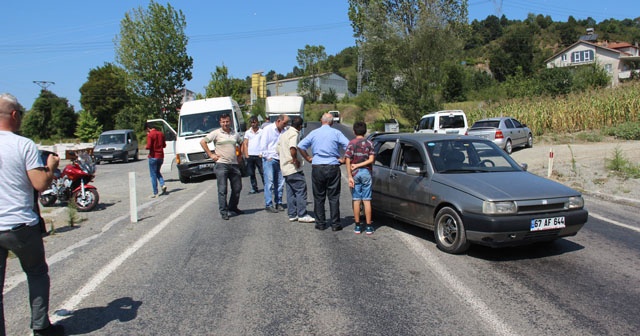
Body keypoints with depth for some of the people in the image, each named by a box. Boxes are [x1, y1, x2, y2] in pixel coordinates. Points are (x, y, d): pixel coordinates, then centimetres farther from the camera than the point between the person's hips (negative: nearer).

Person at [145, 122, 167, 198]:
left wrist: (145, 147, 2)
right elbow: (164, 145, 13)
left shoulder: (150, 135, -13)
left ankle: (155, 193, 2)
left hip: (153, 157, -6)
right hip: (161, 156, 6)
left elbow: (149, 147, -18)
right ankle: (163, 185, -1)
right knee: (157, 172, 22)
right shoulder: (161, 133, 8)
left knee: (153, 175, 1)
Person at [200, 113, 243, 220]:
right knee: (222, 190, -4)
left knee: (237, 188, 10)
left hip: (234, 164, 5)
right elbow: (203, 142, -3)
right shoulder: (216, 133, 0)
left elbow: (242, 143, 28)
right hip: (221, 164, -5)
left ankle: (233, 208, 27)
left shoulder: (235, 134, 13)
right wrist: (210, 154, -6)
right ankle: (224, 212, 1)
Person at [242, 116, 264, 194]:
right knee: (251, 173, 6)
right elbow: (245, 144, 9)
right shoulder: (247, 132, 10)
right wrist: (246, 155, 0)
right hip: (250, 155, 3)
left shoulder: (262, 131, 3)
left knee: (263, 172, -2)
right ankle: (254, 188, 14)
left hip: (259, 155, -3)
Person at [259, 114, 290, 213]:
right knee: (269, 182, -6)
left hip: (280, 160, 5)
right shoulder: (267, 129, -1)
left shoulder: (284, 131, 14)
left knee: (280, 183, 6)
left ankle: (278, 203, 16)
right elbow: (263, 145, -5)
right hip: (269, 160, -5)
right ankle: (268, 204, -2)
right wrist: (268, 157, -8)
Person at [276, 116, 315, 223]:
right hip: (294, 168, -9)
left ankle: (292, 214, 15)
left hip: (285, 168, 9)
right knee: (301, 190, -4)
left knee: (291, 192, 12)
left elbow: (278, 150, 22)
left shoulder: (284, 134, 16)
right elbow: (293, 149, -31)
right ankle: (302, 215, -3)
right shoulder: (294, 134, -13)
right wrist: (295, 160, -18)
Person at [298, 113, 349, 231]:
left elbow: (300, 146, 2)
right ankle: (335, 224, 6)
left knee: (318, 197, 10)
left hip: (317, 167, 1)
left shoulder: (314, 133, 4)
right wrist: (343, 159, 0)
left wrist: (308, 158, 9)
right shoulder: (336, 133, -1)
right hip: (333, 167, -1)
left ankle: (320, 223, 13)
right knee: (333, 197, 5)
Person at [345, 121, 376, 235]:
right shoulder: (369, 143, 3)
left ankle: (357, 226, 9)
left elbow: (347, 161, -9)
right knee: (367, 200, 4)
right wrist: (359, 165, -4)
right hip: (366, 173, 1)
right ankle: (368, 226, 6)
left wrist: (350, 176, -10)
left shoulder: (351, 143, -2)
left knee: (356, 200, 5)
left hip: (355, 174, -1)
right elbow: (371, 160, -6)